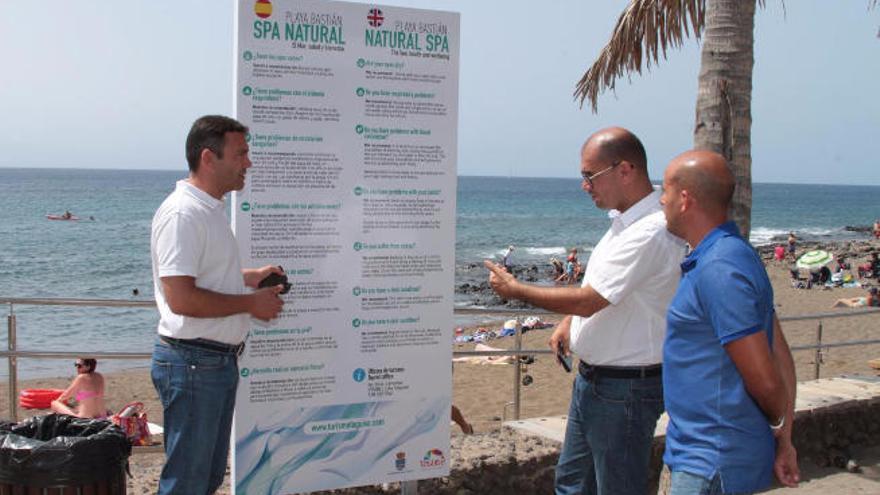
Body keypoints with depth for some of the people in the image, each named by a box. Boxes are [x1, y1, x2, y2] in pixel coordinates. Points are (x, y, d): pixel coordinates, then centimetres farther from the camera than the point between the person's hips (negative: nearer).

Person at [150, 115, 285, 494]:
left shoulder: (211, 209, 14)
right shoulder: (182, 214, -19)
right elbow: (181, 299, -27)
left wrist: (252, 277, 13)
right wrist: (251, 303, -17)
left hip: (220, 360, 10)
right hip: (192, 361, -10)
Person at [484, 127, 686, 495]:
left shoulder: (650, 233, -25)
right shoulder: (624, 222, 8)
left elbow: (588, 300, -26)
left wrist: (514, 289, -15)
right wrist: (569, 321, 9)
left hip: (625, 387, -10)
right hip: (592, 377, 10)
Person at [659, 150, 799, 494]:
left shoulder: (719, 271, -22)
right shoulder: (735, 255, 10)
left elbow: (765, 380, -21)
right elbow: (781, 356, 12)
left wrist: (779, 427, 0)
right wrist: (783, 440, 13)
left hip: (712, 465, -10)